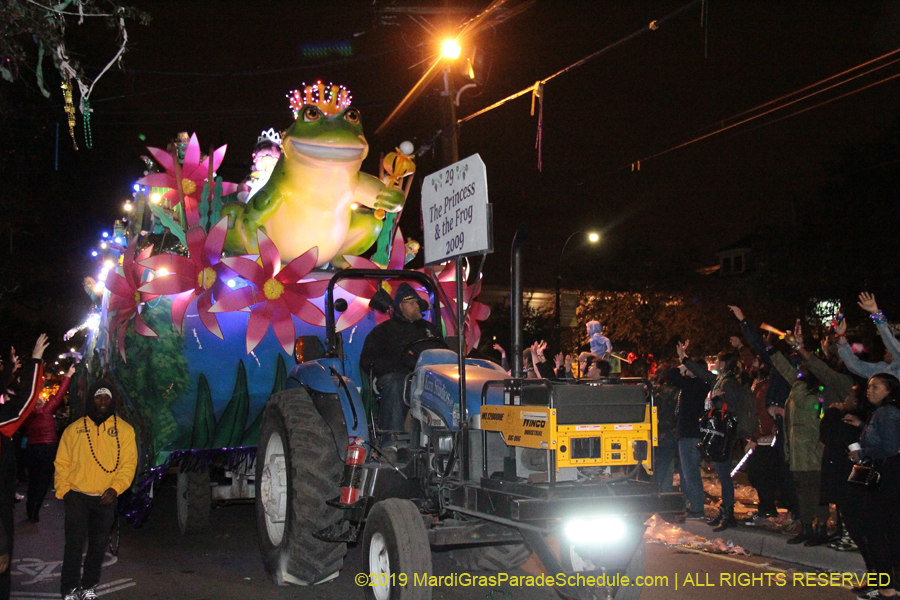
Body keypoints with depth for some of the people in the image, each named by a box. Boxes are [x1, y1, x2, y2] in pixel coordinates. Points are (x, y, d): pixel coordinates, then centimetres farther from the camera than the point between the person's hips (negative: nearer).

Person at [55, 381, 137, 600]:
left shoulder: (124, 430, 2)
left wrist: (115, 488, -15)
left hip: (106, 499, 1)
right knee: (75, 543, -5)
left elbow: (129, 463, -3)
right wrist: (63, 490, -7)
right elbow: (62, 463, 4)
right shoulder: (74, 430, 4)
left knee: (99, 545, 9)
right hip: (77, 497, -1)